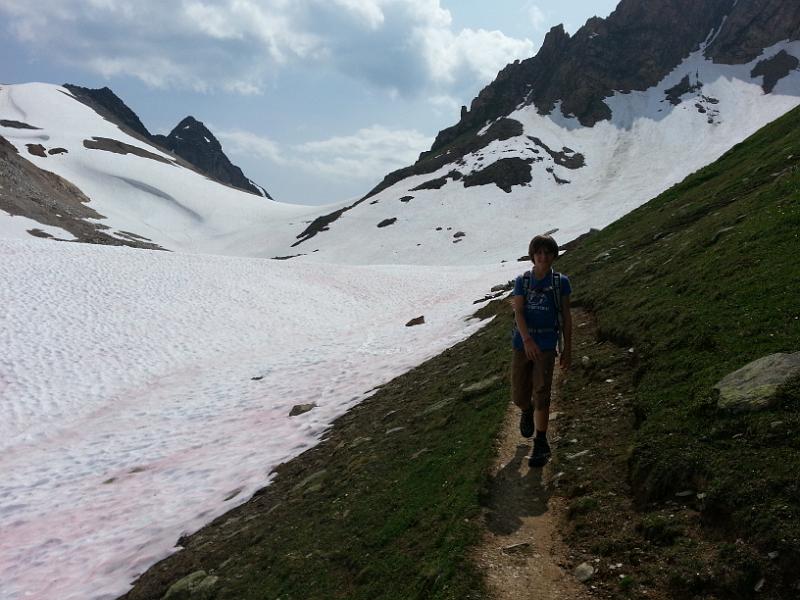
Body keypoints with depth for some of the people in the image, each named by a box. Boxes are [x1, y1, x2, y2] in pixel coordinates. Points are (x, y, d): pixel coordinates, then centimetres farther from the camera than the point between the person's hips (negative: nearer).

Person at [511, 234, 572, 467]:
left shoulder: (560, 281, 2)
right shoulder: (522, 281, 4)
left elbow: (566, 316, 6)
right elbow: (518, 312, -6)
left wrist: (567, 349, 5)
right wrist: (527, 340, -22)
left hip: (547, 344, -2)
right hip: (523, 342, 2)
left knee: (541, 393, -7)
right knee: (519, 395, 6)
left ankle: (541, 445, 4)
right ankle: (527, 412, 43)